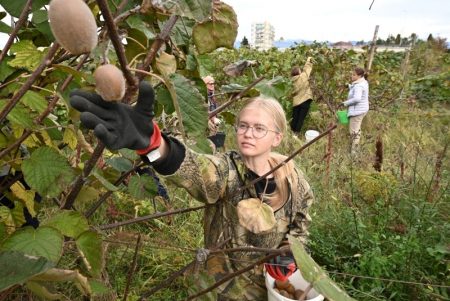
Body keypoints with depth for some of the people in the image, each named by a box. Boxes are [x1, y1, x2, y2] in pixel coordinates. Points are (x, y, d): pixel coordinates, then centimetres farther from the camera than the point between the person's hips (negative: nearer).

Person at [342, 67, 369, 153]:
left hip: (357, 110, -11)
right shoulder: (364, 82, 9)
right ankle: (356, 149, 37)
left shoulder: (358, 86, -23)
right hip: (361, 109, 11)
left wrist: (346, 103, -21)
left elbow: (357, 98, -35)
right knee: (356, 130, 23)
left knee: (354, 131, -3)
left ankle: (353, 151, 4)